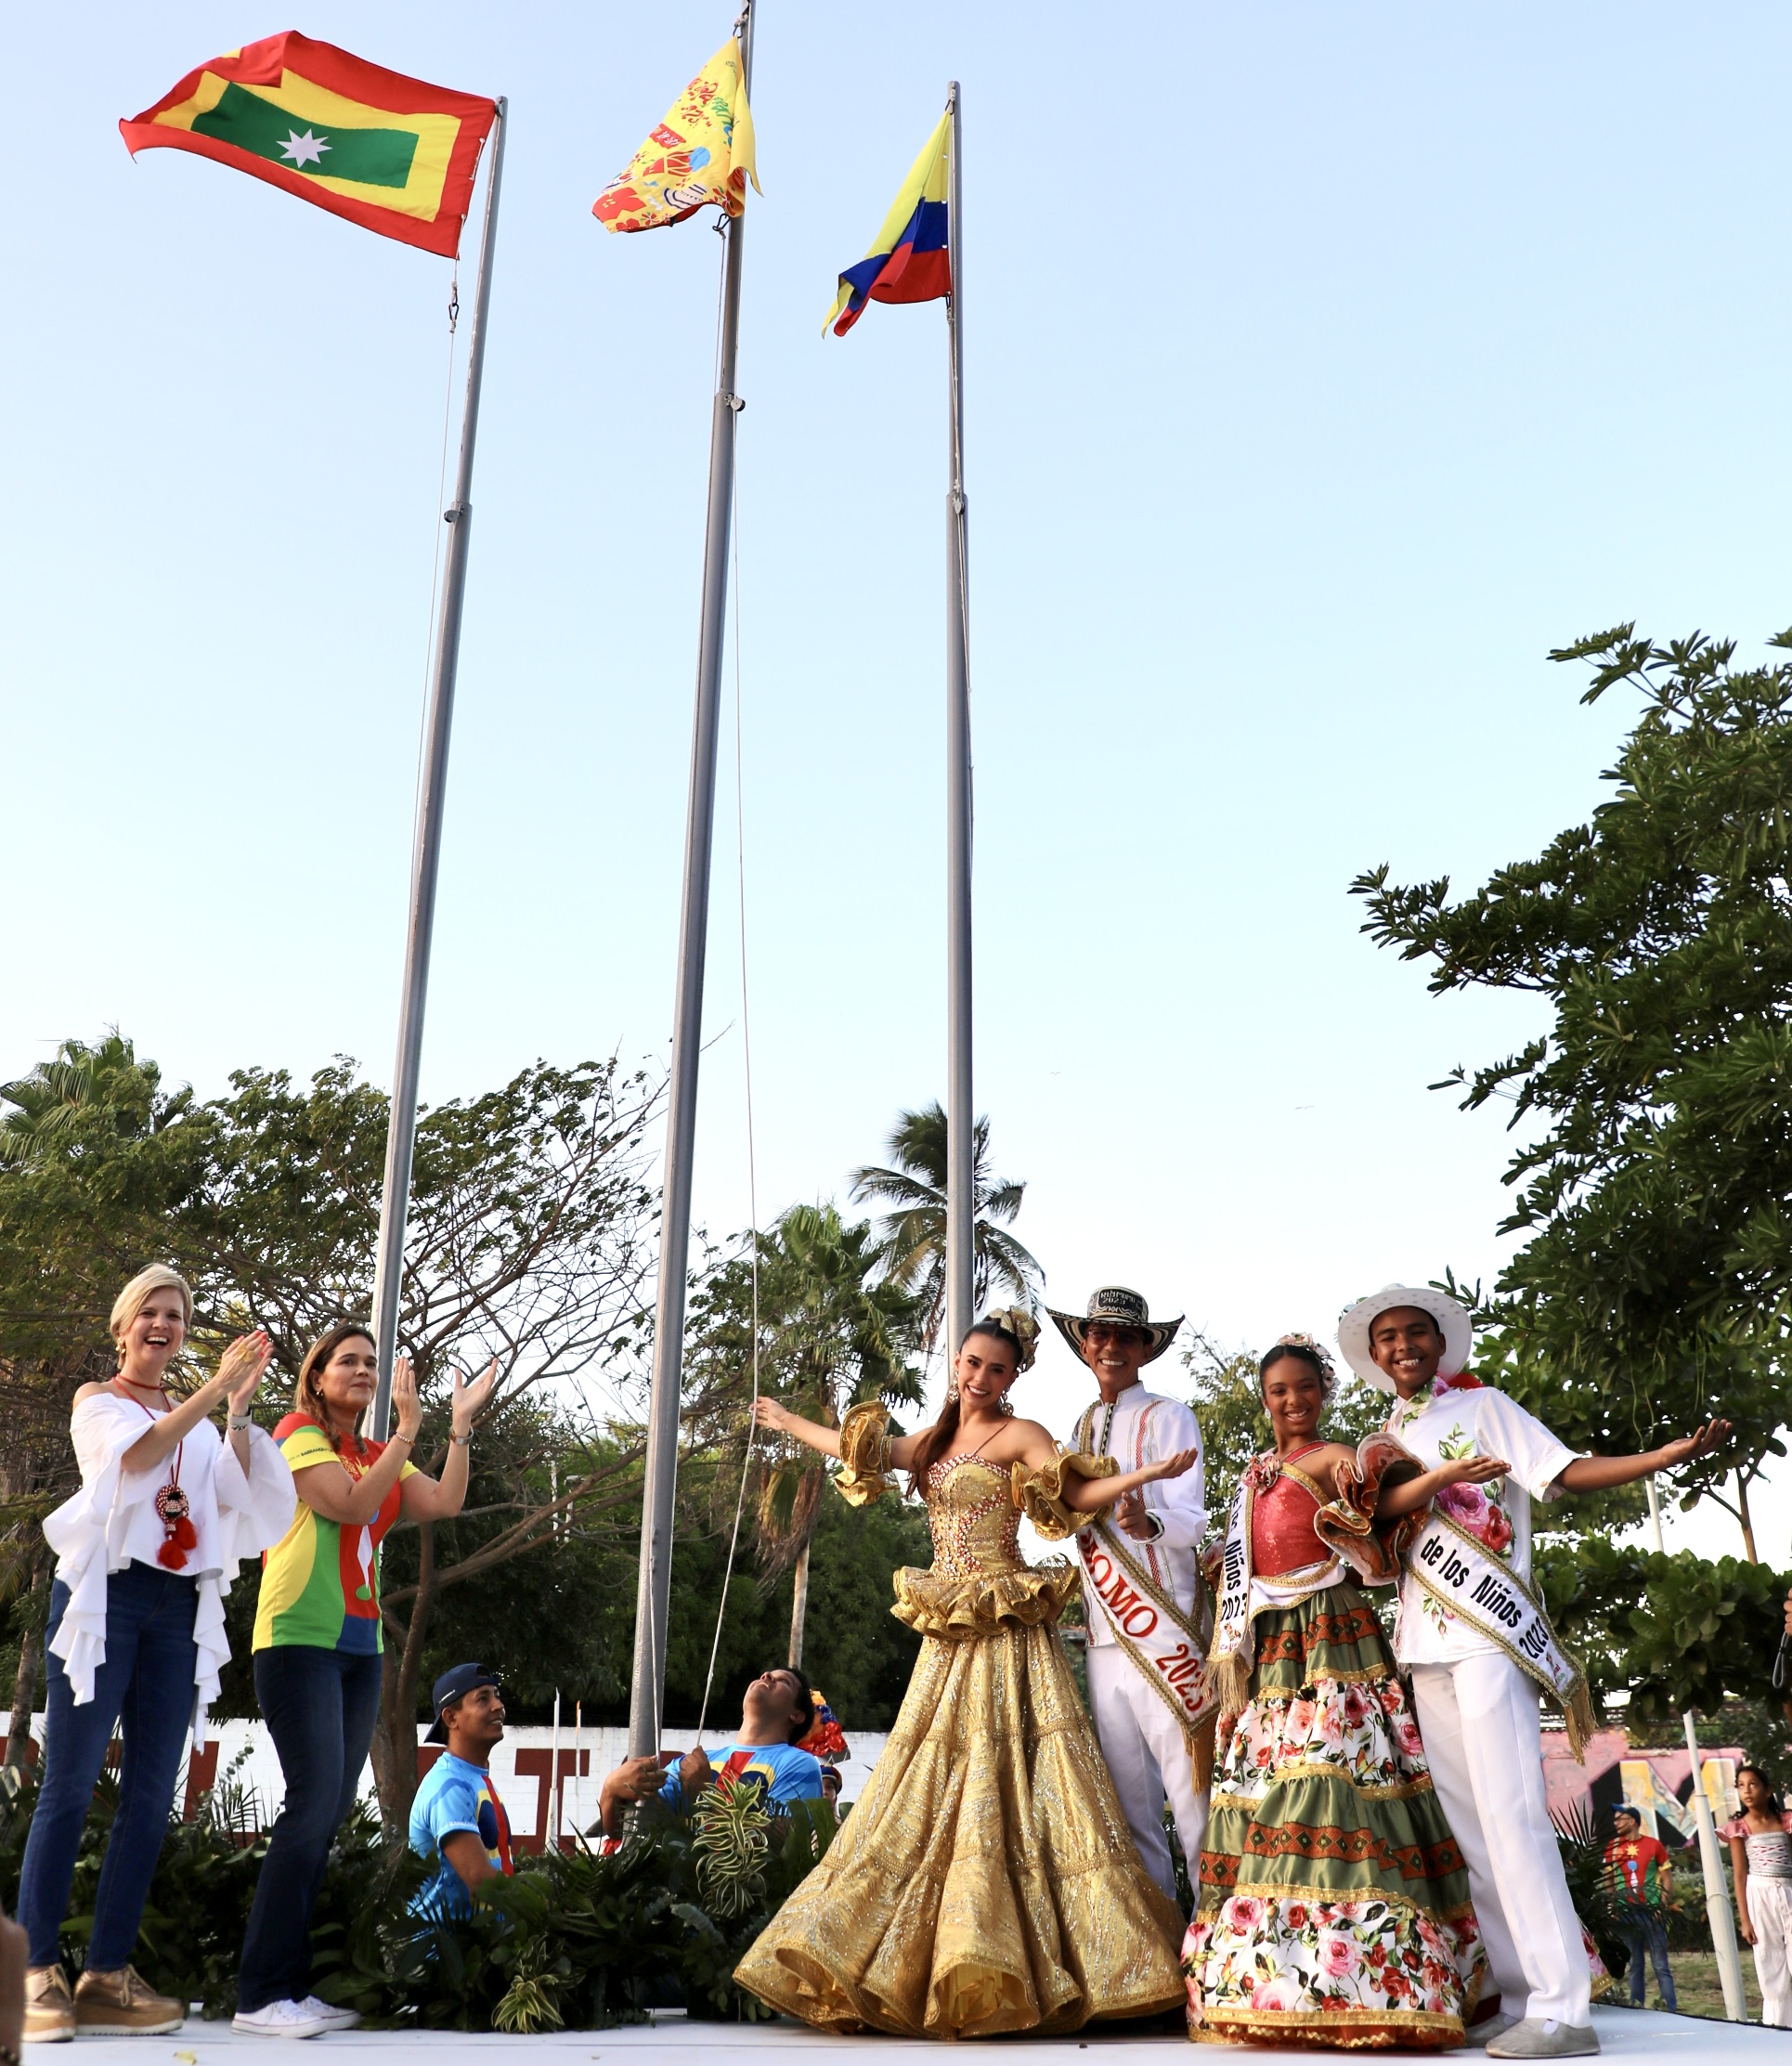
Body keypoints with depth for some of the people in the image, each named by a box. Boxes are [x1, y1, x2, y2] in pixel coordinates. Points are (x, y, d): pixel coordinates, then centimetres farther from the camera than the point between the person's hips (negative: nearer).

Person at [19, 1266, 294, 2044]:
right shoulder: (96, 1399, 8)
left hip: (179, 1606, 5)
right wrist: (216, 1387, -20)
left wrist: (240, 1409, -6)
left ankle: (107, 1976, 6)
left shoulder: (196, 1418, 20)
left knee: (151, 1798, 2)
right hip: (107, 1592, -5)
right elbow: (135, 1453, -14)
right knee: (70, 1785, -6)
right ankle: (38, 1973, -1)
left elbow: (235, 1494, 5)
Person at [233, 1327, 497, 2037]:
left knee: (334, 1812, 4)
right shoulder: (299, 1435, -4)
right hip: (300, 1637, -7)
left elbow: (444, 1504, 5)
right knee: (314, 1803, -15)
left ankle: (294, 1986, 9)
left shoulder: (378, 1455, 16)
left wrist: (461, 1425, 2)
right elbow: (352, 1506, -18)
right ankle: (259, 1996, -11)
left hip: (359, 1644, 7)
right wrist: (408, 1428, -19)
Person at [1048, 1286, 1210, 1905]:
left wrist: (1149, 1523, -31)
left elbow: (1192, 1520, -12)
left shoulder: (1167, 1417, 0)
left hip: (1162, 1629, -6)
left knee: (1191, 1790, -8)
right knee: (1128, 1801, 8)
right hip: (1103, 1637, 6)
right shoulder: (1081, 1431, 18)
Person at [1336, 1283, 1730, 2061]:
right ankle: (1517, 1993, 13)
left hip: (1487, 1636, -6)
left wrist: (1666, 1455, -21)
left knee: (1509, 1814, -11)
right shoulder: (1388, 1439, 17)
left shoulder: (1482, 1406, 2)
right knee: (1465, 1822, 6)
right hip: (1425, 1645, 6)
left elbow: (1565, 1470, -7)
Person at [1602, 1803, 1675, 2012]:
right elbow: (1608, 1880, 9)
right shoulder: (1612, 1847, 5)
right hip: (1626, 1915, 2)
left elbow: (1667, 1878, 0)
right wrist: (1612, 1908, 0)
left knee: (1661, 1965, -1)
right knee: (1635, 1965, 8)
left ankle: (1670, 2008, 1)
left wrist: (1662, 1906, -10)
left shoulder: (1654, 1845, -1)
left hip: (1651, 1914, -2)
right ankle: (1636, 2007, 12)